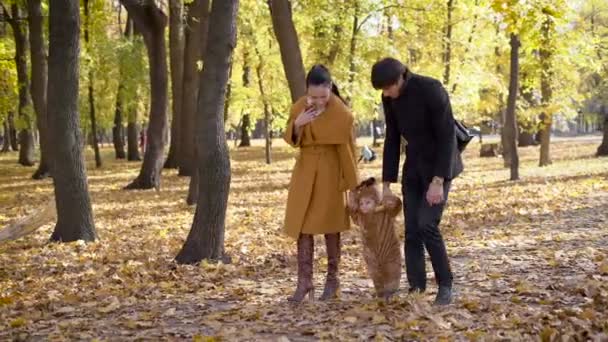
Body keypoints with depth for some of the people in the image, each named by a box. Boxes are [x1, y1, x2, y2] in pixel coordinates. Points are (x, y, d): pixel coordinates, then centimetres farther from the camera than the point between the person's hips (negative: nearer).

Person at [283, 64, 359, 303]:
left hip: (330, 171, -4)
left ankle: (332, 280, 17)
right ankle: (304, 281, 6)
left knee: (329, 224, 4)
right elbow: (292, 141, 4)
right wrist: (297, 124, -17)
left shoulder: (342, 113, -16)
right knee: (303, 225, 1)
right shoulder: (299, 106, -3)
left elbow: (347, 150, -10)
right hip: (305, 169, 4)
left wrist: (351, 184, -7)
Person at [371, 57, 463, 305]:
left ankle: (445, 284, 1)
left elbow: (447, 136, -25)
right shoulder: (390, 98, -3)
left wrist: (437, 181, -28)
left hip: (441, 165, -6)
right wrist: (387, 184, 3)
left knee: (427, 225, -17)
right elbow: (392, 140, 4)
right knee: (412, 229, 0)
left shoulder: (432, 89, -26)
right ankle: (416, 290, 6)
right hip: (414, 165, 6)